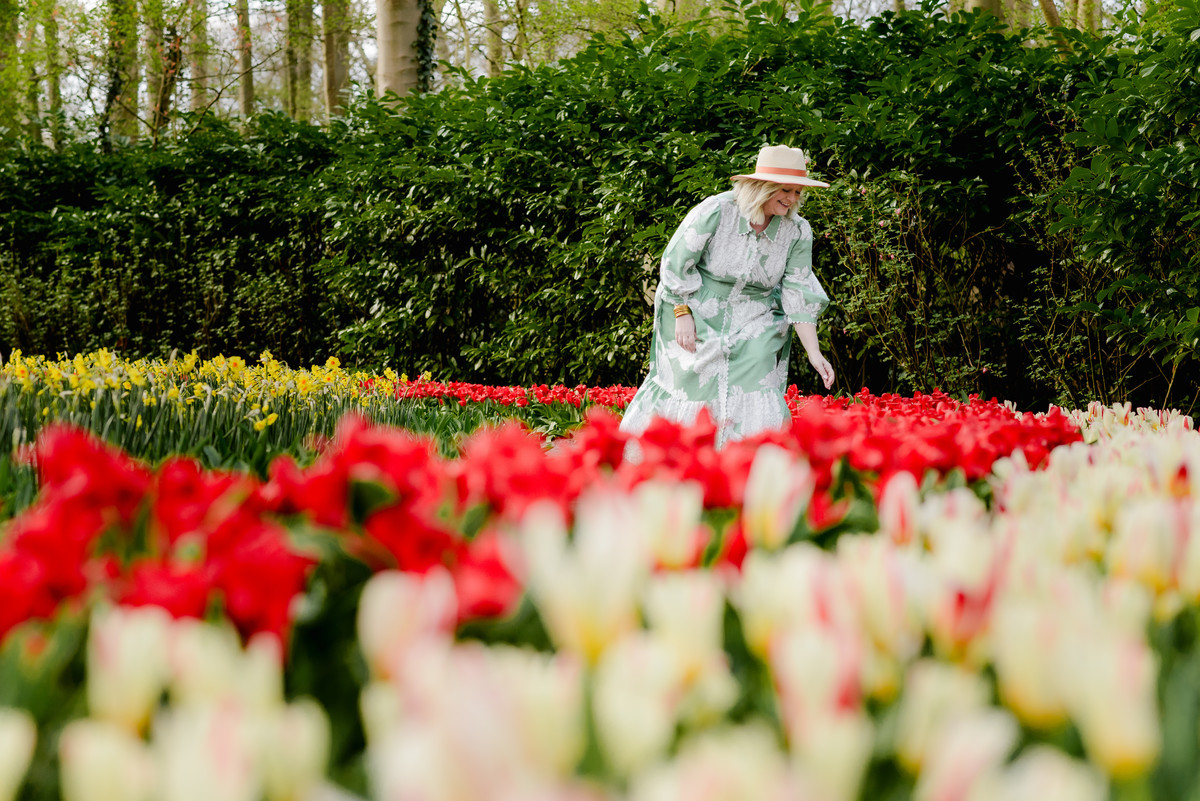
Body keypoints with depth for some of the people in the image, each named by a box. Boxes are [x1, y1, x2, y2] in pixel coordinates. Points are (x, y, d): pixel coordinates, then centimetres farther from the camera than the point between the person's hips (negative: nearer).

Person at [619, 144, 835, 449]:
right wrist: (682, 314, -14)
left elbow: (799, 296, -7)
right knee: (684, 387, 2)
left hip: (753, 325, 2)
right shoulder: (716, 211, -19)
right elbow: (676, 262, -11)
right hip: (697, 315, -2)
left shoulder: (797, 231, -8)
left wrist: (814, 354, -14)